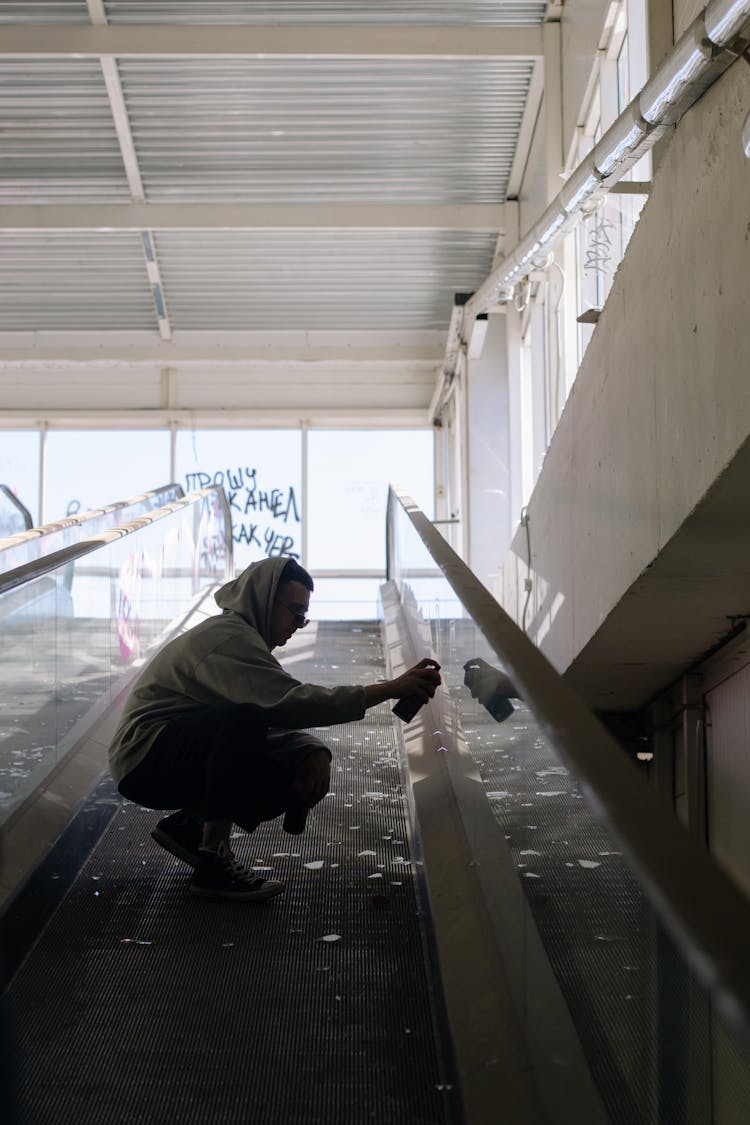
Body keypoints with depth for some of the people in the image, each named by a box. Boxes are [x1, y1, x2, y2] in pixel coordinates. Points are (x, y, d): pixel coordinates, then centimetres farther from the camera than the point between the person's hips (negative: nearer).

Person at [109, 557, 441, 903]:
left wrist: (314, 751, -13)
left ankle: (189, 825, 8)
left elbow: (280, 714, 10)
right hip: (145, 755, -9)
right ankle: (212, 864, -27)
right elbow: (290, 702, -33)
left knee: (305, 776, -3)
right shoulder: (227, 637, -19)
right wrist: (391, 689, -35)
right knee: (243, 718, -34)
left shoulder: (244, 638, 14)